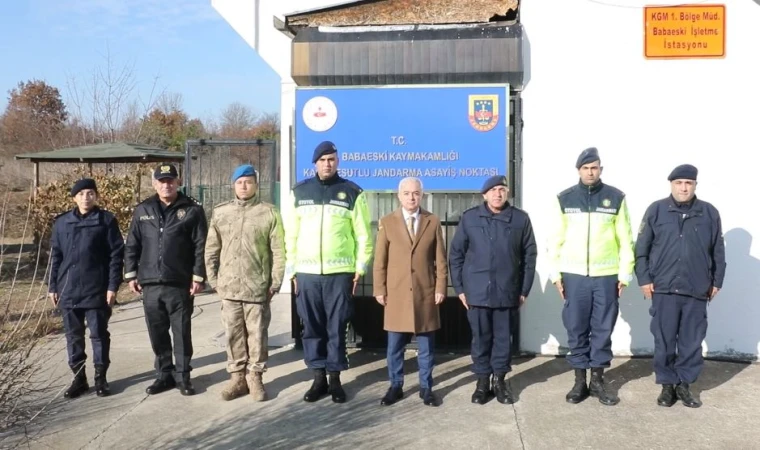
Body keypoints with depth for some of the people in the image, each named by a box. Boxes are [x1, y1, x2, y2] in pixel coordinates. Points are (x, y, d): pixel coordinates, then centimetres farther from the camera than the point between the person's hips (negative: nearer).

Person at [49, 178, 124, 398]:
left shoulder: (106, 220, -2)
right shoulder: (62, 222, 8)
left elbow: (116, 254, -5)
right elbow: (55, 256, 11)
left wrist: (113, 286, -10)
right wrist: (53, 286, 8)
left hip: (97, 290, -3)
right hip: (68, 290, 4)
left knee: (99, 334, 4)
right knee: (73, 336, 10)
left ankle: (100, 377, 16)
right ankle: (79, 378, 21)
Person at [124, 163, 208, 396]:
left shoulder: (192, 209, -1)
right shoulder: (143, 210, 9)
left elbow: (200, 246, -4)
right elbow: (132, 245, 11)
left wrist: (198, 277, -9)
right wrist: (131, 274, 5)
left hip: (180, 284, -3)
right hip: (150, 284, 3)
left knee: (182, 333, 4)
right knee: (157, 334, 11)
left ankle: (182, 376, 16)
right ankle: (164, 374, 24)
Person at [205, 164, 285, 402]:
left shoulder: (269, 213, -1)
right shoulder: (220, 213, 7)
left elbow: (278, 251, -2)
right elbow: (211, 250, 11)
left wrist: (275, 282, -5)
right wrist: (214, 279, 5)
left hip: (258, 286, -2)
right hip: (229, 286, 3)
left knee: (257, 333, 4)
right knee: (233, 333, 9)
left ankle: (255, 377, 18)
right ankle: (237, 376, 21)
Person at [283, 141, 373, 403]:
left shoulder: (353, 192, 3)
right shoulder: (299, 192, 8)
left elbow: (363, 234, 3)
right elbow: (290, 234, 9)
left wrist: (360, 267, -2)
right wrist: (291, 269, 5)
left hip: (340, 272, -2)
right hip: (307, 272, 2)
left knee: (337, 328, 4)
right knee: (312, 327, 7)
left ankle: (335, 379, 17)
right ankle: (319, 378, 20)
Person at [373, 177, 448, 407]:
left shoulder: (433, 222, 4)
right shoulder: (387, 222, 2)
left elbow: (440, 259, 4)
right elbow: (380, 260, 2)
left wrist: (441, 287, -2)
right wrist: (379, 289, -3)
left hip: (426, 293, 0)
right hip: (396, 293, 0)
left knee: (426, 346, 8)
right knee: (395, 346, 7)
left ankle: (426, 387, 20)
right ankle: (395, 386, 21)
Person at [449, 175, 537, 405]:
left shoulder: (520, 219, 1)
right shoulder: (469, 217, 0)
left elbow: (529, 255, 5)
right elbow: (456, 254, 3)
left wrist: (524, 289, 3)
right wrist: (459, 287, -1)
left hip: (507, 291, 1)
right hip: (477, 291, 0)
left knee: (503, 337, 10)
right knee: (481, 337, 8)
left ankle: (500, 379, 25)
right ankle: (482, 380, 22)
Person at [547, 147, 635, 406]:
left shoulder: (616, 198, 2)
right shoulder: (564, 199, 3)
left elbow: (625, 239, 3)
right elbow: (555, 239, 4)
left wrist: (625, 273, 0)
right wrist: (556, 273, 0)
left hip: (606, 275, 0)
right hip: (574, 275, 0)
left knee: (603, 329, 7)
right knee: (576, 329, 6)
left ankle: (597, 381, 20)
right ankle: (580, 381, 19)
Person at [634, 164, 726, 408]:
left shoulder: (710, 213, 4)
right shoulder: (656, 210, 0)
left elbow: (718, 252, 11)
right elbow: (641, 248, 2)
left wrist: (716, 282, 11)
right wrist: (644, 279, -2)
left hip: (697, 290, 2)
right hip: (664, 289, -1)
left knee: (692, 342, 8)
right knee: (664, 340, 5)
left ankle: (684, 384, 21)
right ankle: (667, 385, 18)